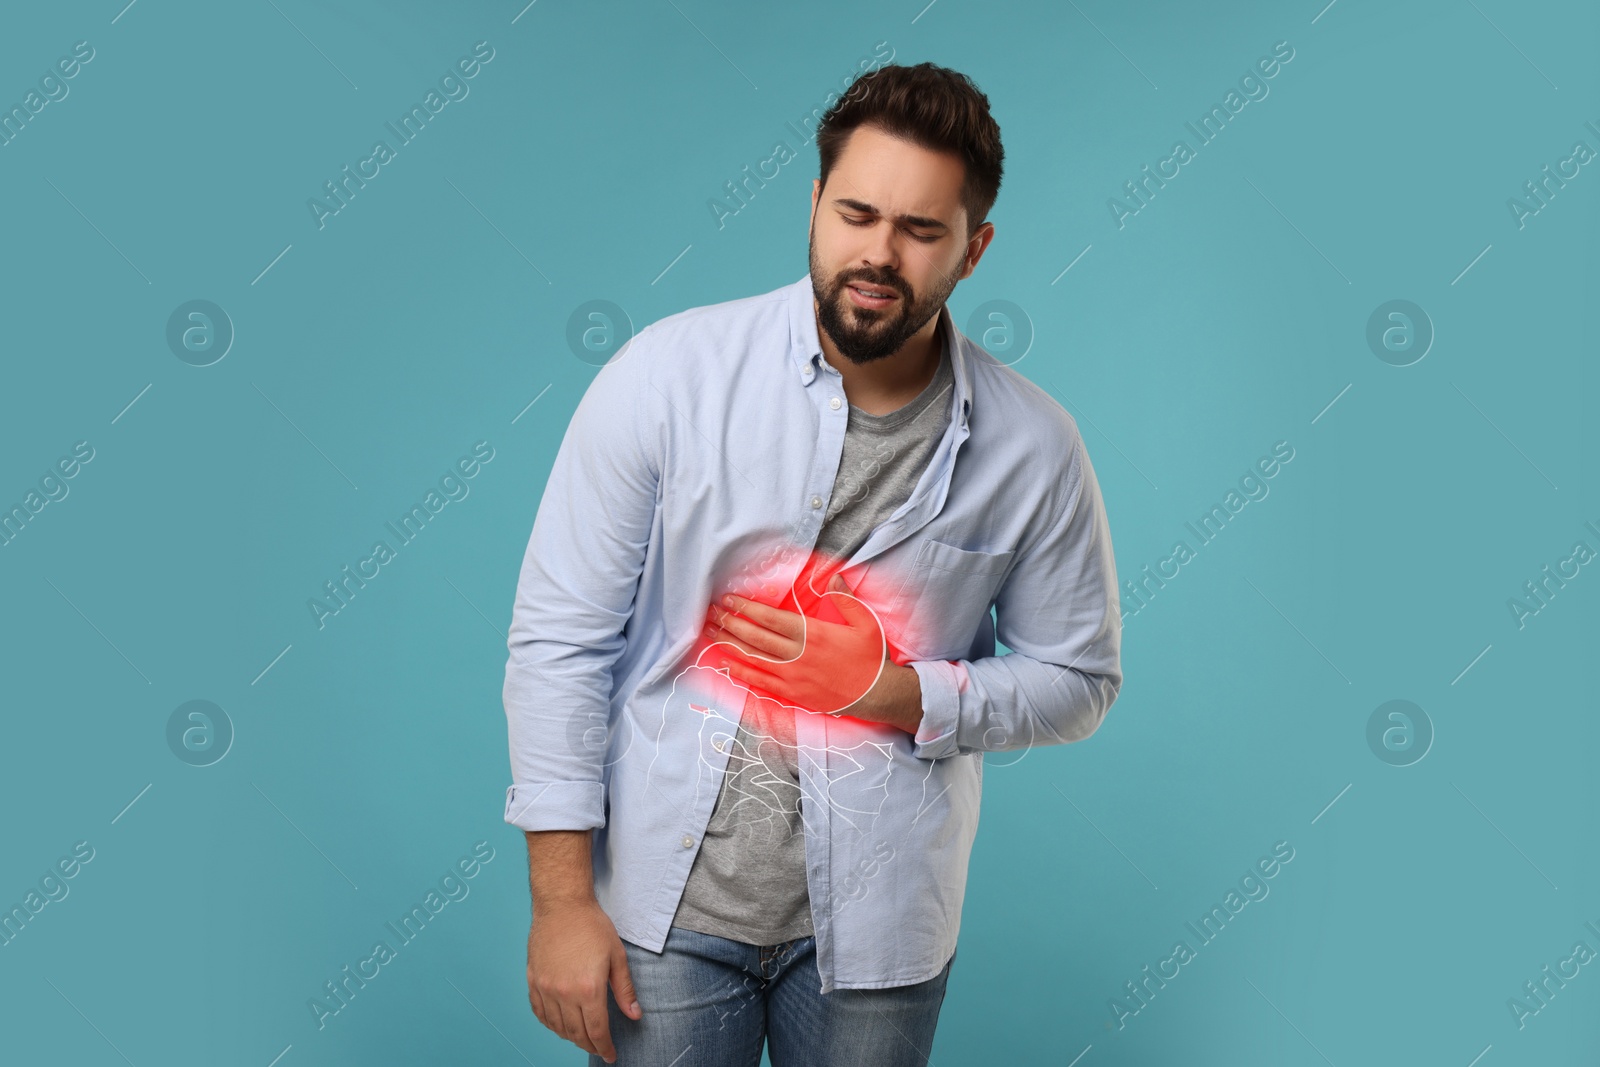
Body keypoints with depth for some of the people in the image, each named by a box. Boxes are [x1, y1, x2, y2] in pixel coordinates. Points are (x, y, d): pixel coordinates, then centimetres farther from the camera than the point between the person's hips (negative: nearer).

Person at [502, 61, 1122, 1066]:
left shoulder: (1033, 447, -7)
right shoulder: (669, 372, -11)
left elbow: (1079, 680, 4)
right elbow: (559, 635, -9)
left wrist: (894, 692, -14)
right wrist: (562, 899, -9)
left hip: (877, 927, 2)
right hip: (663, 904, -1)